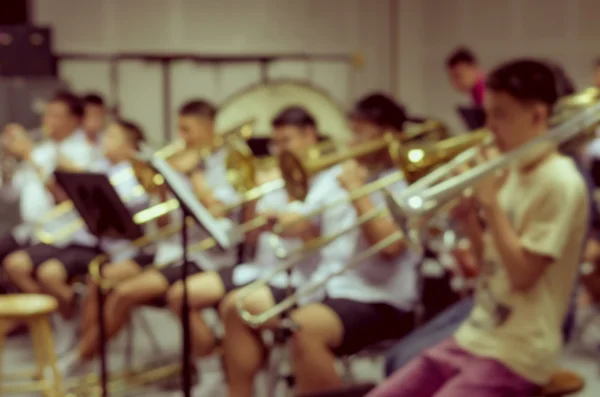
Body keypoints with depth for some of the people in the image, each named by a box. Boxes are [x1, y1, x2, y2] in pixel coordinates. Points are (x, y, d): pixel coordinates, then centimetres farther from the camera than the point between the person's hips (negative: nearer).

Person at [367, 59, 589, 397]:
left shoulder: (560, 183, -14)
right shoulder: (513, 173, 11)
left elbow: (521, 274, -19)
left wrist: (491, 202, -16)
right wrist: (469, 218, -2)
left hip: (517, 355, -8)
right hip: (473, 339, 9)